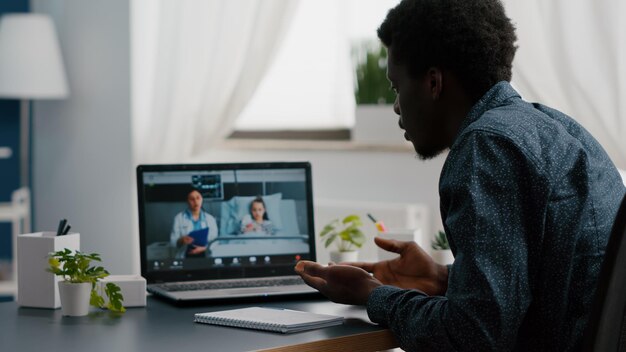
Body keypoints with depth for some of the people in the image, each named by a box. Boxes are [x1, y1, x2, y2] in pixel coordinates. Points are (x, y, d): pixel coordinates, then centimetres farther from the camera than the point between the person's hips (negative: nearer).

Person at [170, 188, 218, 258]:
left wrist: (204, 248, -15)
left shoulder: (210, 219, 8)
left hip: (204, 256, 1)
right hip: (185, 257, -1)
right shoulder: (179, 218, 5)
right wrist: (181, 240, -20)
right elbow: (173, 241, 1)